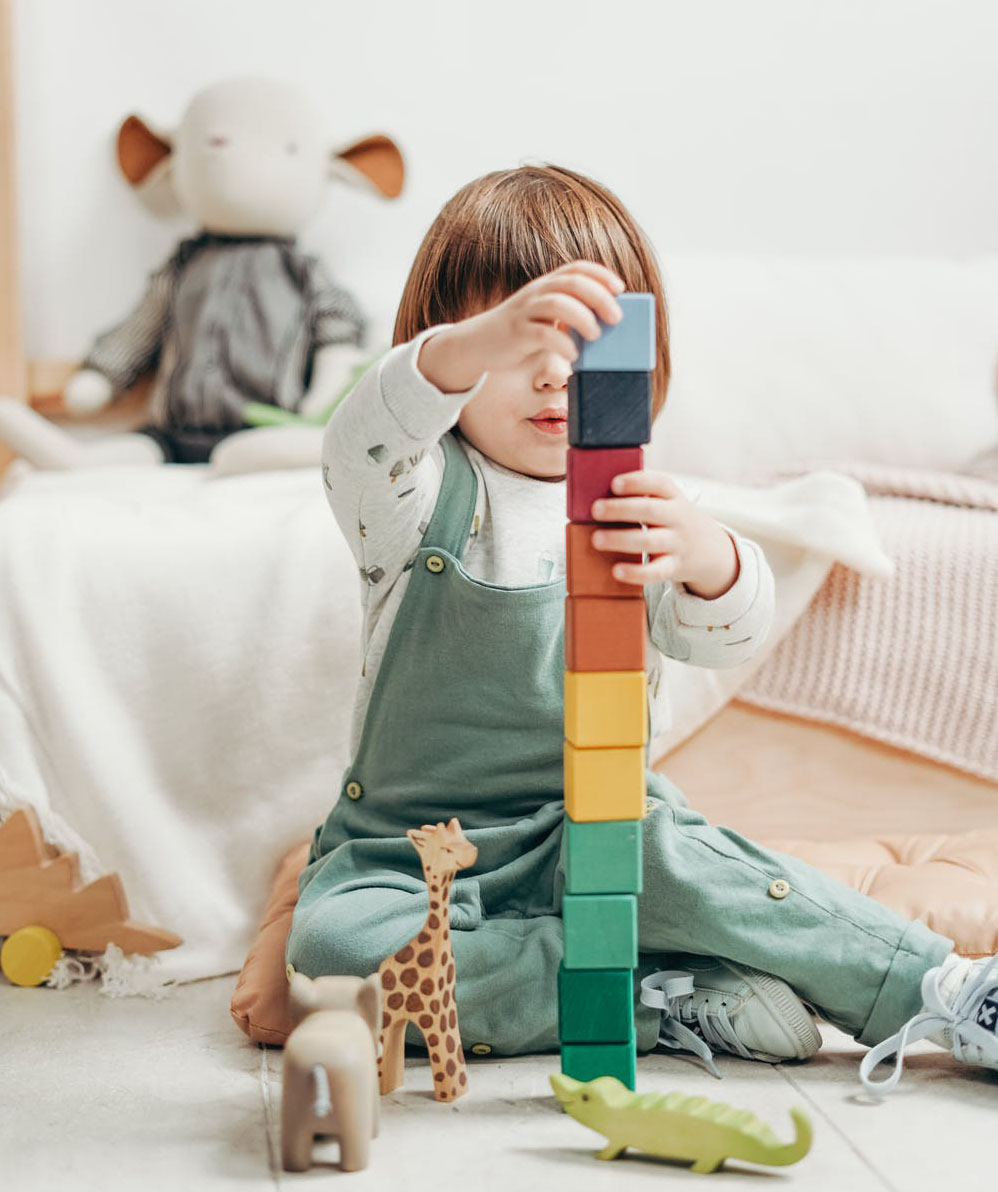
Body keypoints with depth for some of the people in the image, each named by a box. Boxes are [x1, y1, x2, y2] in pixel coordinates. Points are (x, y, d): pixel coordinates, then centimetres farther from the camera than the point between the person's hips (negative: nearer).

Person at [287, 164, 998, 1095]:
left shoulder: (639, 510, 1)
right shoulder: (418, 495, -5)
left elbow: (727, 635, -16)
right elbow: (362, 441, -31)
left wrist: (701, 555, -42)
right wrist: (489, 340, -51)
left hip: (594, 834, 0)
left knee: (664, 853, -33)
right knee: (331, 939, -29)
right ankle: (664, 1001, -27)